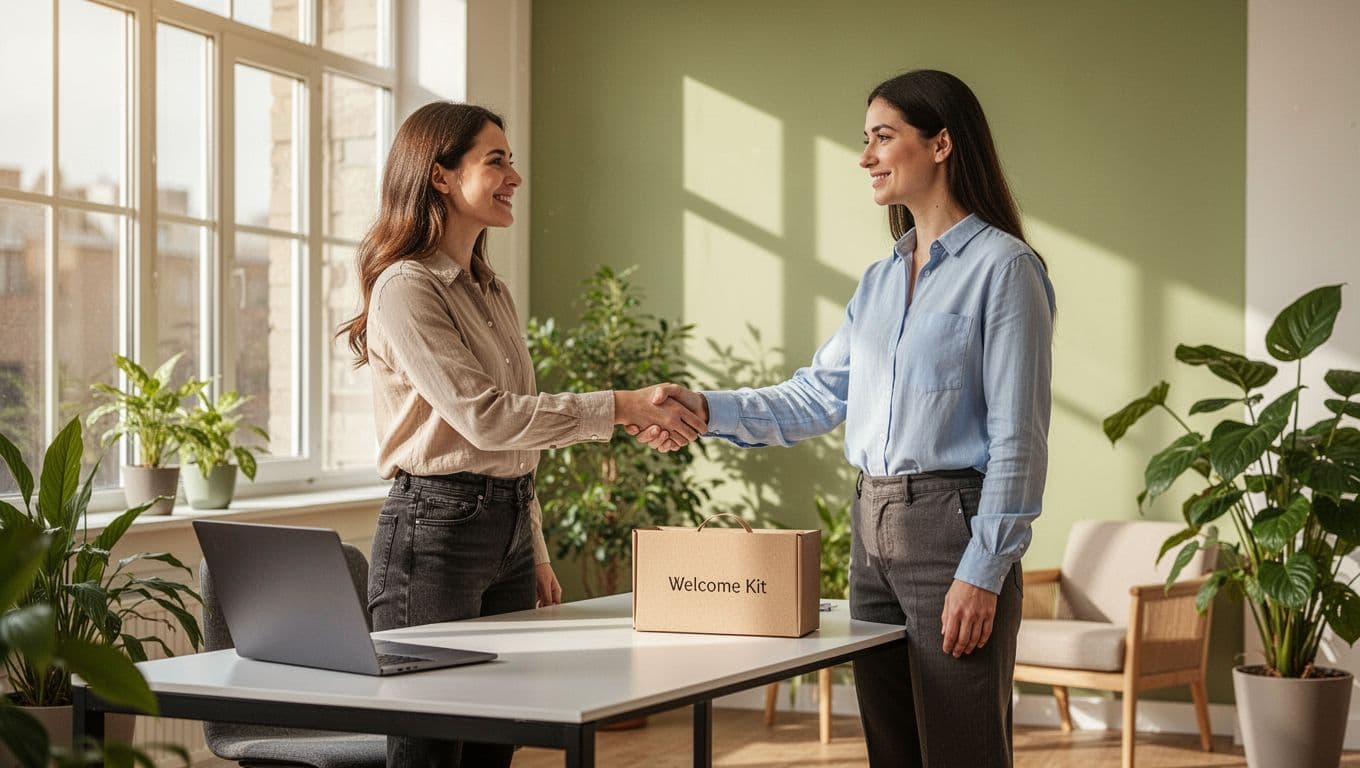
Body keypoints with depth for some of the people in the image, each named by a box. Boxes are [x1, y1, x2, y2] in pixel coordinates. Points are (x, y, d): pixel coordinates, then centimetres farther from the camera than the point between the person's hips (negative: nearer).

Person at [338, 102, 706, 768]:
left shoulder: (492, 292, 16)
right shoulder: (405, 289, -10)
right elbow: (483, 416, -19)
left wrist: (535, 554, 19)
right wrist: (622, 407, -19)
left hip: (510, 528, 8)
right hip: (436, 530, -8)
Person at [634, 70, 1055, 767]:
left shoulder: (1003, 266, -8)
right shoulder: (880, 280, 16)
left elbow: (1017, 440, -12)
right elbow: (816, 397, 15)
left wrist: (983, 572, -16)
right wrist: (708, 409, 1)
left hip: (950, 527, -8)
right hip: (872, 528, 8)